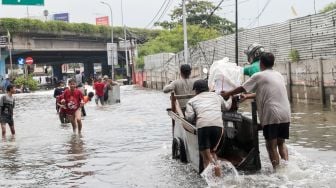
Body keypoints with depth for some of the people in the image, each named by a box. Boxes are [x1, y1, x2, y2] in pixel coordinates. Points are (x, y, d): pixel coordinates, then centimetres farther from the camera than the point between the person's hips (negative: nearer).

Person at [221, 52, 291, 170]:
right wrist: (248, 97, 33)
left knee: (271, 145, 2)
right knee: (281, 142, 17)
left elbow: (242, 89, 5)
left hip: (271, 115, -6)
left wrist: (227, 94, 21)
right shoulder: (279, 75, 18)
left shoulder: (258, 76, -2)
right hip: (285, 114, 6)